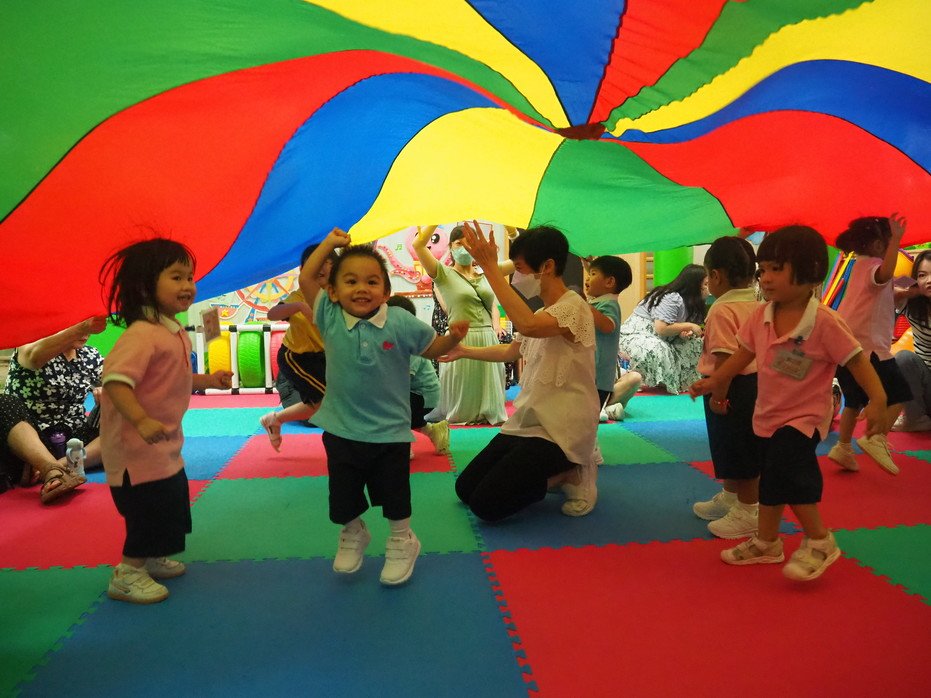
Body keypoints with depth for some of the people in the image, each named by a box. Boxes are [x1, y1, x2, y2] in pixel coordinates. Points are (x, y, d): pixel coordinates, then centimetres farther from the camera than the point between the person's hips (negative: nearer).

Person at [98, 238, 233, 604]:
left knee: (172, 504, 21)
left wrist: (208, 380, 6)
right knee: (149, 509, -2)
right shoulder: (142, 334, -25)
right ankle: (127, 574, 16)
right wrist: (142, 421, -43)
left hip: (165, 443, 10)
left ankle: (151, 559, 40)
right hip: (137, 445, -10)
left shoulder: (176, 332, 6)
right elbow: (115, 382, -35)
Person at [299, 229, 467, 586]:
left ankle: (401, 542, 37)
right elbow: (306, 278, -3)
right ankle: (353, 536, 45)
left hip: (390, 431, -2)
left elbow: (433, 349, 1)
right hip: (341, 431, 2)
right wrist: (330, 242, -2)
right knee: (344, 496, 16)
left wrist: (453, 337, -18)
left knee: (394, 494, 13)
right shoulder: (330, 318, -7)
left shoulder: (401, 323, -11)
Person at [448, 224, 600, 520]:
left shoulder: (573, 307, -16)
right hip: (527, 422, 9)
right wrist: (464, 350, 29)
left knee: (486, 504, -17)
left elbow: (528, 325, -38)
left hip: (560, 431, -9)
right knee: (465, 488, 6)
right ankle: (557, 473, 14)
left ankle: (570, 475, 2)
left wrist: (490, 267, -35)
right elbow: (510, 351, 30)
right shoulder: (541, 314, 13)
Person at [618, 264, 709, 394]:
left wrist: (683, 332, -14)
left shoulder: (688, 300, 6)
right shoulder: (672, 298, -23)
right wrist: (688, 326, -20)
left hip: (659, 338, 10)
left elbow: (672, 327, 9)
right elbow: (661, 328, -30)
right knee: (658, 350, -40)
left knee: (695, 343, 3)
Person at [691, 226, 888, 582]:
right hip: (769, 415, 7)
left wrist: (877, 398, -30)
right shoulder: (762, 315, -5)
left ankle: (819, 541, 3)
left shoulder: (824, 321, -22)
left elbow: (856, 359, -19)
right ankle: (766, 543, 39)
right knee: (771, 478, 20)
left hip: (804, 417, -7)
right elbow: (744, 353, 6)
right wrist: (715, 381, 2)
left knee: (786, 471, -22)